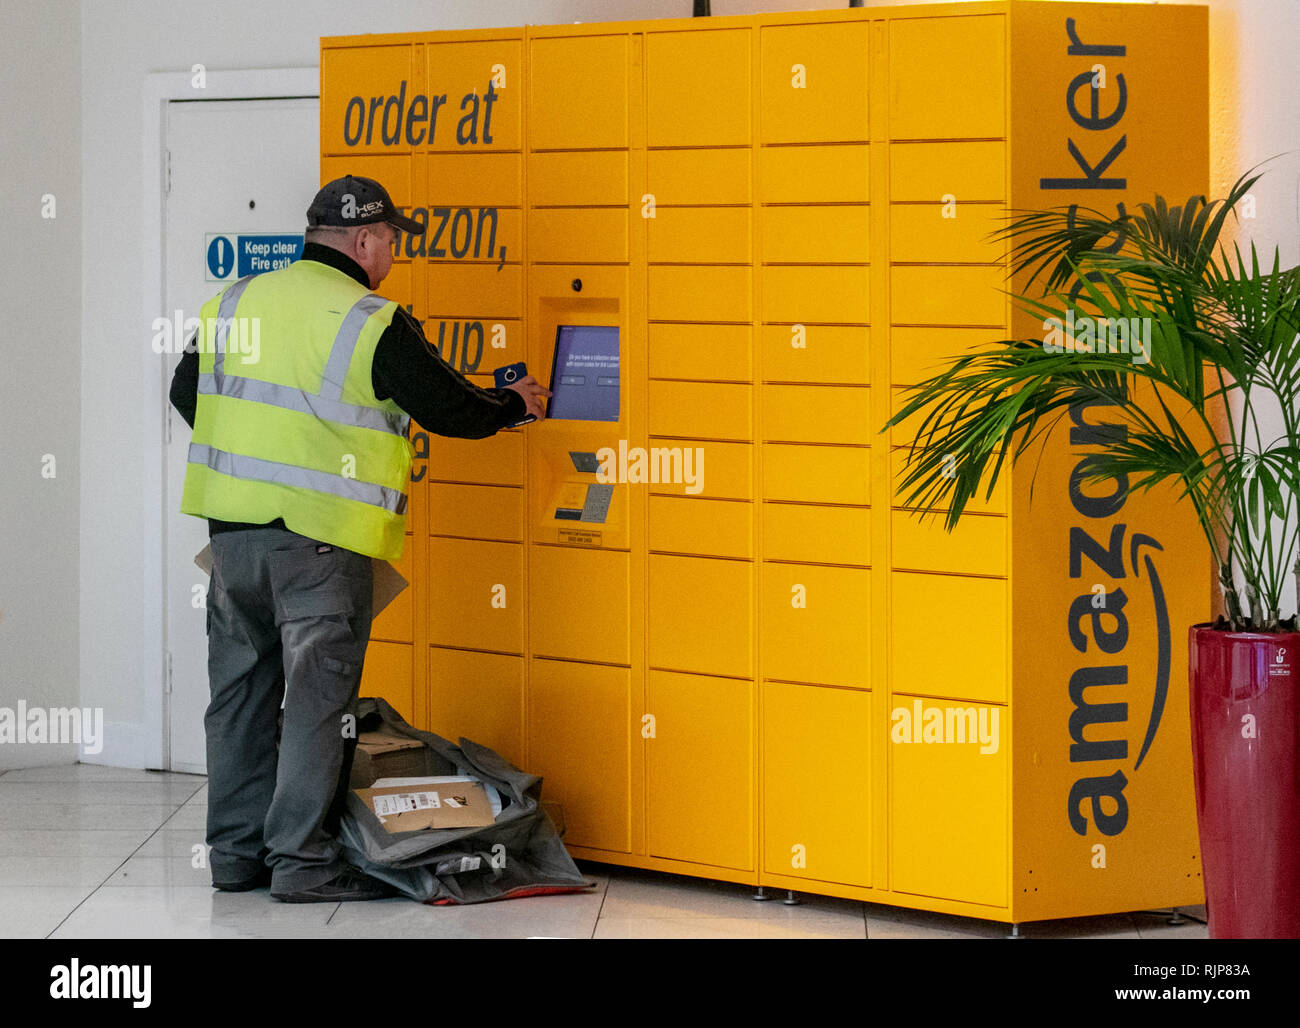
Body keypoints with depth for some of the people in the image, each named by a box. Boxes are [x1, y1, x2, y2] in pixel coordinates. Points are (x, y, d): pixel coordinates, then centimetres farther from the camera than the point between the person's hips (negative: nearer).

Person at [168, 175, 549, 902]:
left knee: (241, 688, 13)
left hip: (232, 522, 6)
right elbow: (451, 409, -5)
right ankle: (303, 861, 0)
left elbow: (187, 394, 20)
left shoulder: (233, 304, 9)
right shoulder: (374, 324, -10)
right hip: (321, 536, -6)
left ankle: (237, 851, 19)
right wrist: (518, 404, 15)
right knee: (319, 694, 0)